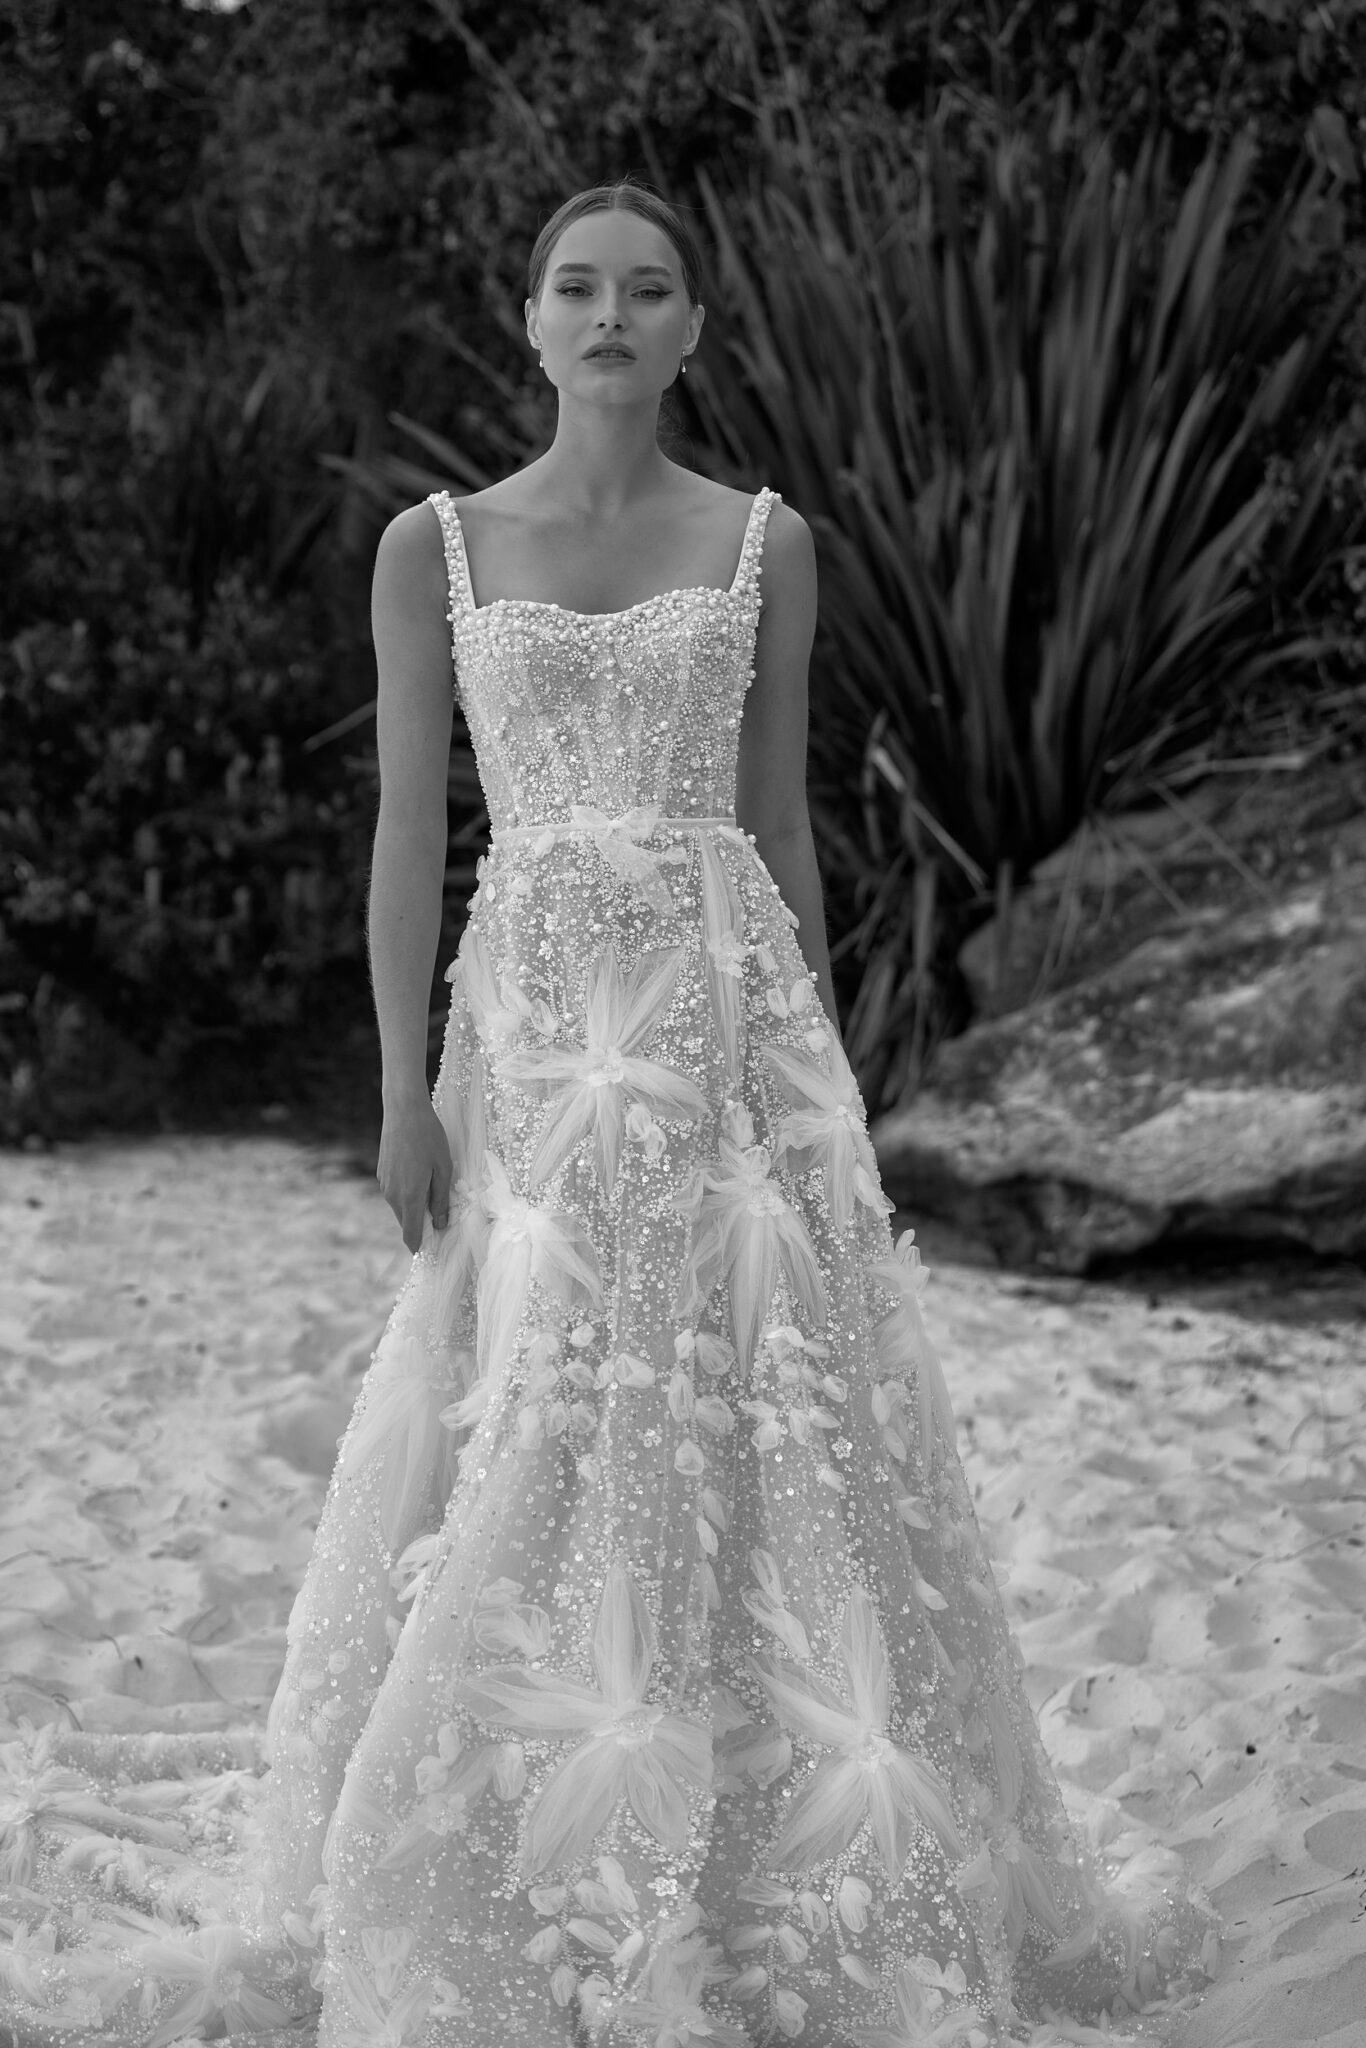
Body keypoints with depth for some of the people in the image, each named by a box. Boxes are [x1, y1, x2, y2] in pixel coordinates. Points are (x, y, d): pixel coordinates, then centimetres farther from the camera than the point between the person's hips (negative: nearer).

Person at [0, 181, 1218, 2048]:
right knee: (514, 1461, 1)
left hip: (729, 1013, 0)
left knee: (742, 1442, 0)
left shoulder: (764, 544, 6)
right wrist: (405, 1089, -4)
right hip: (530, 1018, 0)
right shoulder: (435, 547, 5)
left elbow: (782, 824, 9)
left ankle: (774, 1882, 13)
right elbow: (410, 827, 3)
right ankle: (516, 1898, 14)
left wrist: (825, 1071, 7)